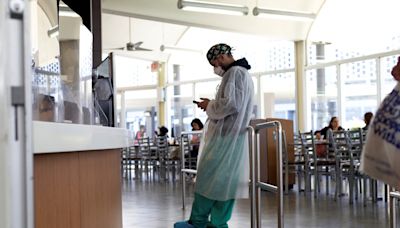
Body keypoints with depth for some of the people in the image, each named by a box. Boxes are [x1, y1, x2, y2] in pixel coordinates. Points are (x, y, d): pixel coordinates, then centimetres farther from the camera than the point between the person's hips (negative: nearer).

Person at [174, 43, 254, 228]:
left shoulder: (234, 73, -11)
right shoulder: (243, 74, 22)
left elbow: (231, 103, -21)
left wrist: (209, 106, -6)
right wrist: (213, 104, 14)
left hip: (225, 136, -10)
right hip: (235, 136, 10)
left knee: (207, 178, -5)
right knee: (225, 181, 7)